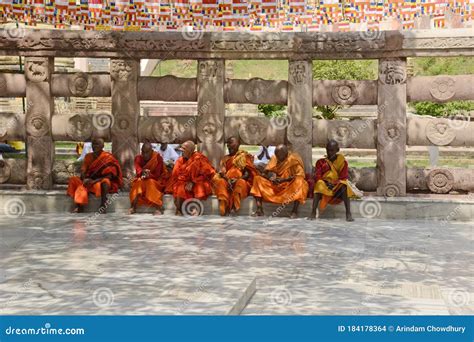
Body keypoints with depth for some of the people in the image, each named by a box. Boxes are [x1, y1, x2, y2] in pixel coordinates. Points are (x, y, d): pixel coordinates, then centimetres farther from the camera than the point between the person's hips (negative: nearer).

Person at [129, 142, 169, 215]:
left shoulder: (157, 158, -12)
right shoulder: (138, 158, -1)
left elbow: (157, 174, -16)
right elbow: (138, 171, -15)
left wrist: (149, 175, -35)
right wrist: (142, 172, -39)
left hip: (156, 181, -3)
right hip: (143, 180, 3)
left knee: (150, 182, -34)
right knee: (138, 182, -28)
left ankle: (158, 208, -40)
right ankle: (133, 207, -34)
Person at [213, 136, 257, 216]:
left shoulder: (244, 156, 10)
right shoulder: (225, 158, 22)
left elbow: (248, 173, -2)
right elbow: (222, 172, 6)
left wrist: (238, 179, -20)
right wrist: (227, 179, -17)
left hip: (241, 181, -3)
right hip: (227, 182, 3)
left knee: (241, 182, -37)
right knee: (220, 181, -30)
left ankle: (234, 207, -50)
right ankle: (224, 206, -47)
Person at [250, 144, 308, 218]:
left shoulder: (293, 159, -7)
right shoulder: (274, 159, 6)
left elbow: (300, 175, -14)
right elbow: (266, 172, 5)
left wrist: (284, 179, -23)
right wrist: (270, 176, -19)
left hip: (290, 186, -4)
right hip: (275, 186, 4)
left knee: (299, 181, -35)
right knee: (258, 179, -13)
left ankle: (294, 211, -37)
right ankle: (259, 210, -23)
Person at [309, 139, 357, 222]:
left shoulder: (342, 162, 4)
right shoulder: (321, 162, 5)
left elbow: (343, 178, -3)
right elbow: (317, 177, -4)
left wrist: (334, 183, -21)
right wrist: (326, 182, -22)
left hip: (338, 186, 0)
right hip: (324, 186, 0)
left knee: (344, 185, -33)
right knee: (319, 184, -33)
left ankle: (348, 213, -39)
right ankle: (313, 212, -40)